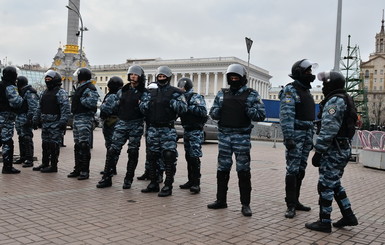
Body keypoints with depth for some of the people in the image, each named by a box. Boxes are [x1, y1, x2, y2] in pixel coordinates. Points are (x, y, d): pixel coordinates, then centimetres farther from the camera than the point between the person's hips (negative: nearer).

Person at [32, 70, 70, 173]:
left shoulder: (61, 92, -7)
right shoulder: (44, 92, 19)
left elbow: (65, 108, -15)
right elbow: (39, 108, 24)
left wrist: (63, 122, -22)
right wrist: (35, 120, 18)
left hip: (55, 123, -8)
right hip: (45, 122, 8)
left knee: (54, 145, -5)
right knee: (45, 144, 13)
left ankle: (53, 166, 1)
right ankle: (45, 163, 23)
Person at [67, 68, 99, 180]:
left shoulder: (90, 89, -11)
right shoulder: (80, 88, 20)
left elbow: (91, 102, -26)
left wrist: (82, 99, -12)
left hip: (85, 119, -10)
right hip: (77, 119, 10)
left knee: (84, 145, -9)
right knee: (77, 145, 13)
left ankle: (85, 171, -3)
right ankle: (78, 169, 21)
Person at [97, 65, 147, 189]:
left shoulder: (144, 93, 2)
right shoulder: (122, 91, 13)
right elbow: (115, 106, 22)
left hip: (136, 125, -3)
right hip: (122, 123, 3)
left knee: (133, 152, 4)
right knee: (113, 150, -2)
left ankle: (128, 179, 14)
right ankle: (107, 177, 5)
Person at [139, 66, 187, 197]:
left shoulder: (174, 92, 0)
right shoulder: (152, 92, 15)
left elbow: (184, 108, -10)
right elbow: (142, 108, 10)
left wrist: (172, 102, -22)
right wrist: (146, 102, -10)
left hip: (168, 129, -5)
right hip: (153, 128, 5)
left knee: (169, 156, -9)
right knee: (152, 156, 10)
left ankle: (168, 186, -3)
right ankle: (153, 183, 22)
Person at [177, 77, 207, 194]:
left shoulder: (196, 97, -8)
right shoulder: (183, 97, 15)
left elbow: (203, 112, -21)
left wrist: (188, 106, -21)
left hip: (196, 131, -8)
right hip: (187, 131, 8)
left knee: (195, 157, -10)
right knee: (188, 156, 11)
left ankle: (196, 183, -7)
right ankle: (190, 181, 20)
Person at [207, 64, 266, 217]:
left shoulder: (252, 95, 1)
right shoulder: (222, 94, 11)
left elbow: (261, 115, -4)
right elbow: (213, 114, 11)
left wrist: (247, 109, -18)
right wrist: (218, 108, -10)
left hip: (242, 137, -3)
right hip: (224, 135, 4)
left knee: (243, 170, 0)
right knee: (222, 169, 9)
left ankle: (245, 204, 7)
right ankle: (221, 200, 21)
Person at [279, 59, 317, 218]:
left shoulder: (307, 91, 19)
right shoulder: (290, 90, -7)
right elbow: (286, 115, -16)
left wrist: (311, 138, 19)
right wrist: (288, 137, -22)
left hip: (307, 135, 8)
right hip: (295, 134, -8)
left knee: (300, 170, 11)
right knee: (292, 170, -7)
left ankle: (295, 201, 19)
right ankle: (291, 205, -3)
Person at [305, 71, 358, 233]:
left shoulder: (335, 101, -16)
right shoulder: (345, 100, 17)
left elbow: (328, 130, -23)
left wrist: (318, 151, -20)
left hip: (333, 151, -10)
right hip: (344, 149, 10)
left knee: (326, 186, -2)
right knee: (335, 184, 19)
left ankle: (324, 222, 7)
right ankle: (348, 216, 24)